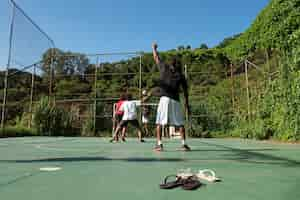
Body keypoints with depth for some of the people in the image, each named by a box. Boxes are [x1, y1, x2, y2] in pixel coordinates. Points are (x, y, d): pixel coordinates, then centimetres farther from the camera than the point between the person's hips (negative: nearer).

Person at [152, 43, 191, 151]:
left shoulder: (164, 68, 10)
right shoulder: (181, 76, 11)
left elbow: (156, 58, 25)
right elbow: (185, 92, 9)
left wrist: (154, 48, 42)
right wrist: (187, 104, 15)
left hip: (164, 99, -1)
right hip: (175, 100, 2)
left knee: (159, 123, 3)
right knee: (180, 123, 10)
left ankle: (159, 144, -1)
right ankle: (184, 144, 7)